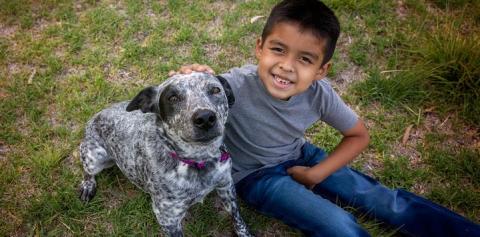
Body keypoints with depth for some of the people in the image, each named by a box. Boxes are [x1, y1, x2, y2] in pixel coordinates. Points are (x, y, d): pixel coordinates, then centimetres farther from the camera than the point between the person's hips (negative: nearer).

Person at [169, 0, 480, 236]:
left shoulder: (320, 94, -21)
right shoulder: (238, 85, -33)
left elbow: (359, 136, -5)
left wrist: (315, 174, -12)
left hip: (298, 157, 4)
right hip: (256, 174, -3)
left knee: (383, 199, -2)